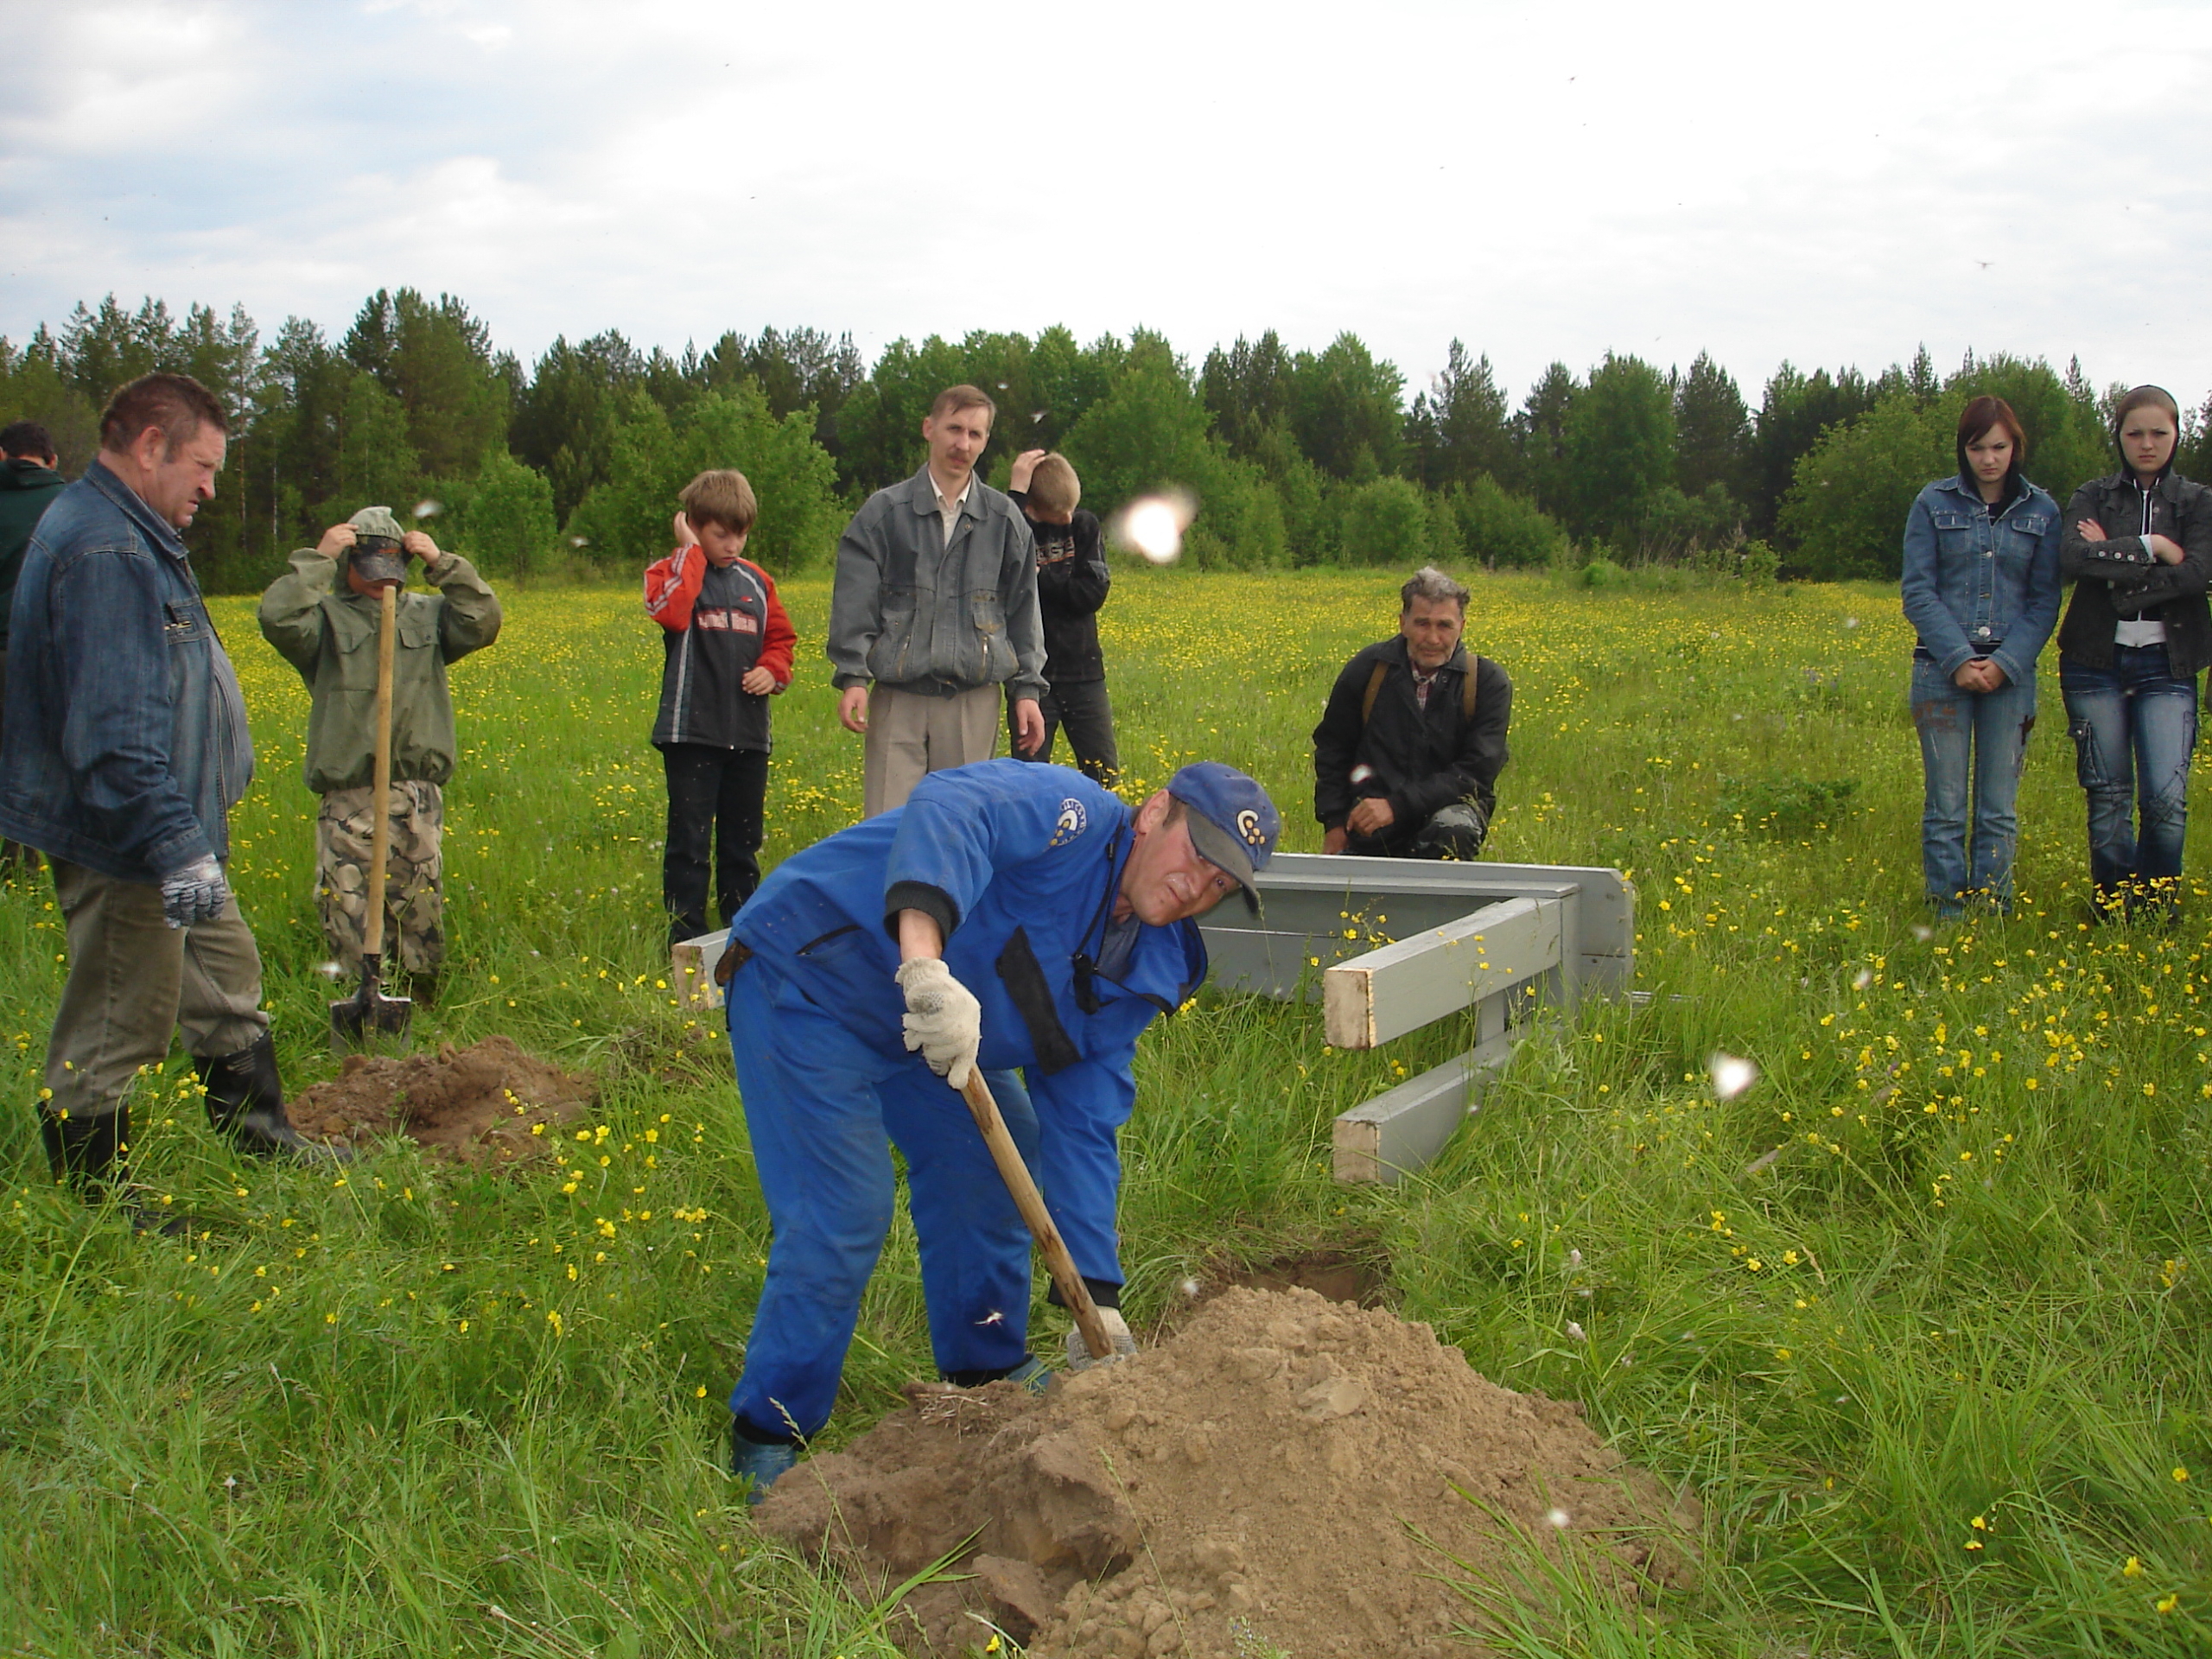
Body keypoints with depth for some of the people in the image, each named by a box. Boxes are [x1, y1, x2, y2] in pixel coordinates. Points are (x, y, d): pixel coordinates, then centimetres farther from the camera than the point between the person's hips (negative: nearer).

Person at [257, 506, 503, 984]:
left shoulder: (427, 615, 14)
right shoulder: (326, 618, 4)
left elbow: (483, 623, 0)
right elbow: (278, 619, -16)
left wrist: (442, 564, -3)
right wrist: (318, 558, -11)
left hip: (419, 799, 3)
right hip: (347, 798, -3)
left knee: (422, 918, 7)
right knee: (350, 927, -4)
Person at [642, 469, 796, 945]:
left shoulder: (756, 581, 12)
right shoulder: (671, 573, -1)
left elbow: (780, 639, 21)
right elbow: (672, 612, -23)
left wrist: (772, 671, 0)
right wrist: (691, 552, -15)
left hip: (748, 732, 5)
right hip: (691, 731, -5)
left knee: (743, 840, 12)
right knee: (689, 837, -4)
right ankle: (685, 938, 2)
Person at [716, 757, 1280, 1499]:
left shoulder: (1140, 976, 3)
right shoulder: (1071, 814, -22)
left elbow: (1082, 1128, 2)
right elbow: (945, 810, -43)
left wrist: (1098, 1298, -6)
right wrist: (926, 964, -58)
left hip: (912, 1027, 9)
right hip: (806, 983, -9)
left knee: (991, 1155, 14)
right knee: (843, 1216, -13)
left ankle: (988, 1370, 34)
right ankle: (766, 1442, 3)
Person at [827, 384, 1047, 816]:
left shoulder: (1004, 520, 10)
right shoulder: (883, 513, 4)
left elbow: (1022, 612, 13)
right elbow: (853, 603, 1)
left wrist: (1027, 690, 7)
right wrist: (851, 678, -10)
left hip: (974, 700, 2)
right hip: (898, 698, -1)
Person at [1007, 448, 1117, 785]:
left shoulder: (1085, 526, 3)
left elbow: (1093, 592, -5)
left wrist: (1038, 578, -14)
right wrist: (1016, 493, -27)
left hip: (1083, 672, 3)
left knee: (1105, 775, 6)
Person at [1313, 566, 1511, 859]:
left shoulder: (1488, 682, -5)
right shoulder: (1367, 669, 0)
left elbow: (1478, 770, -13)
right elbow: (1331, 748, 12)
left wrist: (1397, 806, -22)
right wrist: (1335, 823, 0)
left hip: (1449, 808, -2)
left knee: (1453, 830, -36)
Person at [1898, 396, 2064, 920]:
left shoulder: (2042, 512, 6)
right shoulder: (1934, 504, 3)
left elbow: (2045, 600, 4)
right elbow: (1918, 592, -1)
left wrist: (2005, 662, -10)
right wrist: (1959, 659, -12)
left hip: (2011, 673, 1)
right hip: (1944, 669, -1)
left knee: (2000, 810, 3)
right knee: (1945, 806, 0)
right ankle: (1948, 918, 5)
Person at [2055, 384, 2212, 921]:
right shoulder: (2092, 497, 7)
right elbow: (2071, 558, -13)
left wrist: (2113, 559, -11)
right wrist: (2149, 547, -15)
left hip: (2166, 665, 0)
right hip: (2096, 661, 1)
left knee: (2167, 796, -11)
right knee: (2107, 796, 3)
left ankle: (2160, 909, 6)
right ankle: (2112, 911, 14)